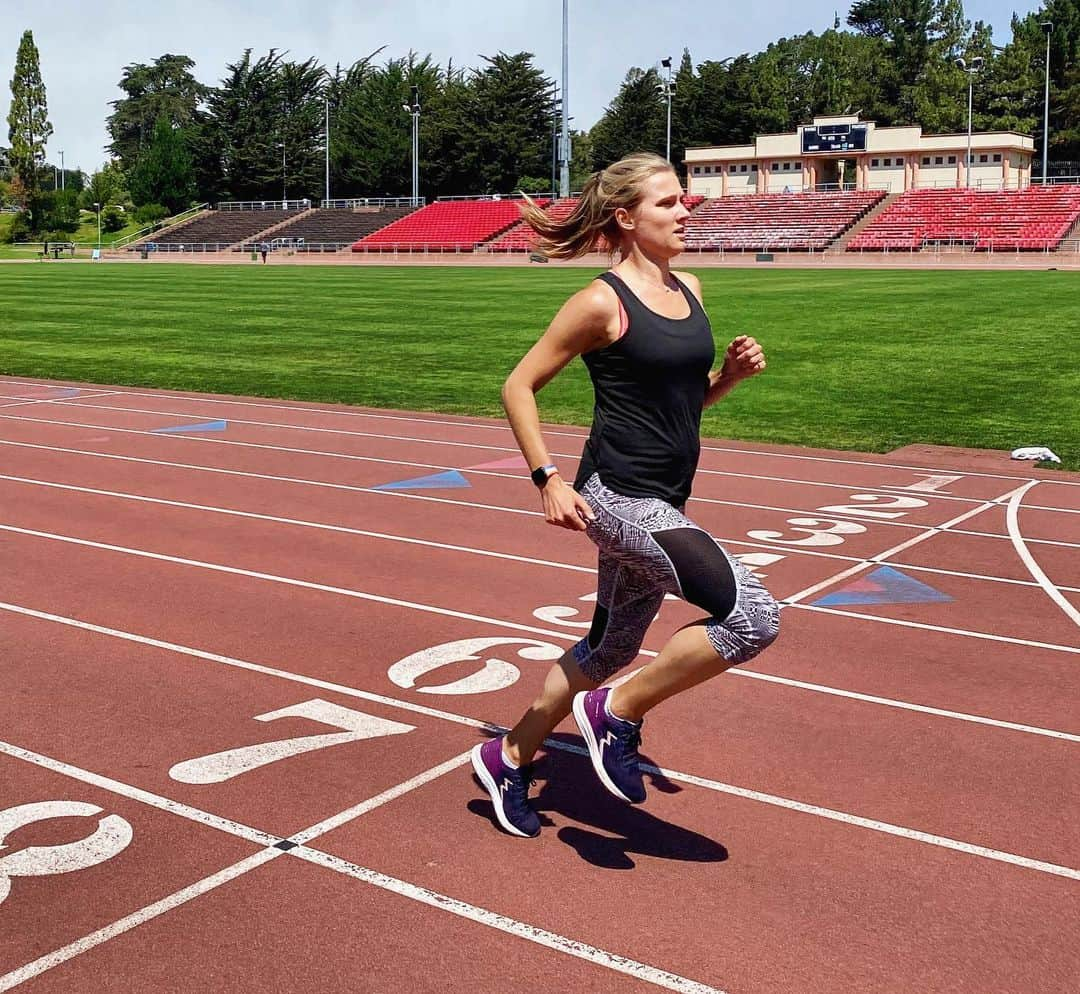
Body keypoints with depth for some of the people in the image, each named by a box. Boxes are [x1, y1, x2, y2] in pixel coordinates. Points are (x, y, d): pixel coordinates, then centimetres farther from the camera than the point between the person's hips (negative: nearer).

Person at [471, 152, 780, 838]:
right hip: (617, 498, -9)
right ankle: (616, 713, -1)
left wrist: (733, 372, 1)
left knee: (610, 650, 19)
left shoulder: (688, 290, 11)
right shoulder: (604, 302, -11)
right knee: (754, 617, -19)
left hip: (663, 502, 9)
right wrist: (549, 480, -15)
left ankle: (510, 760, 36)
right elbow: (519, 386, -7)